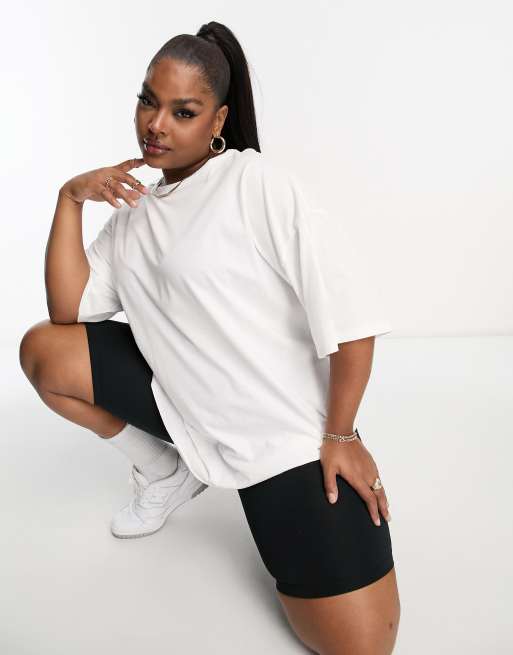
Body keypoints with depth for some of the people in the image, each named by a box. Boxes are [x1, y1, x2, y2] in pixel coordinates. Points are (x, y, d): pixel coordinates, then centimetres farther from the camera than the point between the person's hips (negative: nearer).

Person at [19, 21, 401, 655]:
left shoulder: (254, 181, -11)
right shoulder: (133, 211, 9)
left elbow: (348, 308, -16)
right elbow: (68, 312, 1)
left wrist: (338, 436, -14)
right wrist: (69, 198, -6)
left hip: (285, 431, -5)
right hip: (183, 404, 6)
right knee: (42, 350, -4)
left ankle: (279, 505, 15)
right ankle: (165, 471, 13)